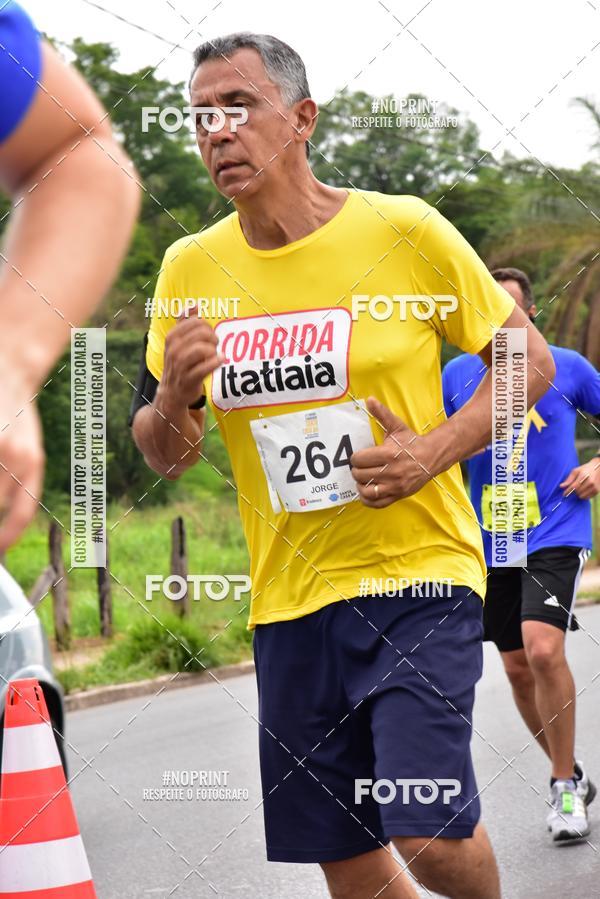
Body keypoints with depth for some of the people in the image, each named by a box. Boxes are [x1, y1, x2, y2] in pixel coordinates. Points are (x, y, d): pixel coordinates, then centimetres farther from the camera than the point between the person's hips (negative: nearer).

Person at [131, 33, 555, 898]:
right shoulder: (190, 269, 3)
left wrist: (436, 450, -13)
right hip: (289, 600, 4)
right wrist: (172, 400, -13)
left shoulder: (403, 231, -7)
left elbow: (530, 359, 3)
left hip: (419, 572, -4)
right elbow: (165, 457, 11)